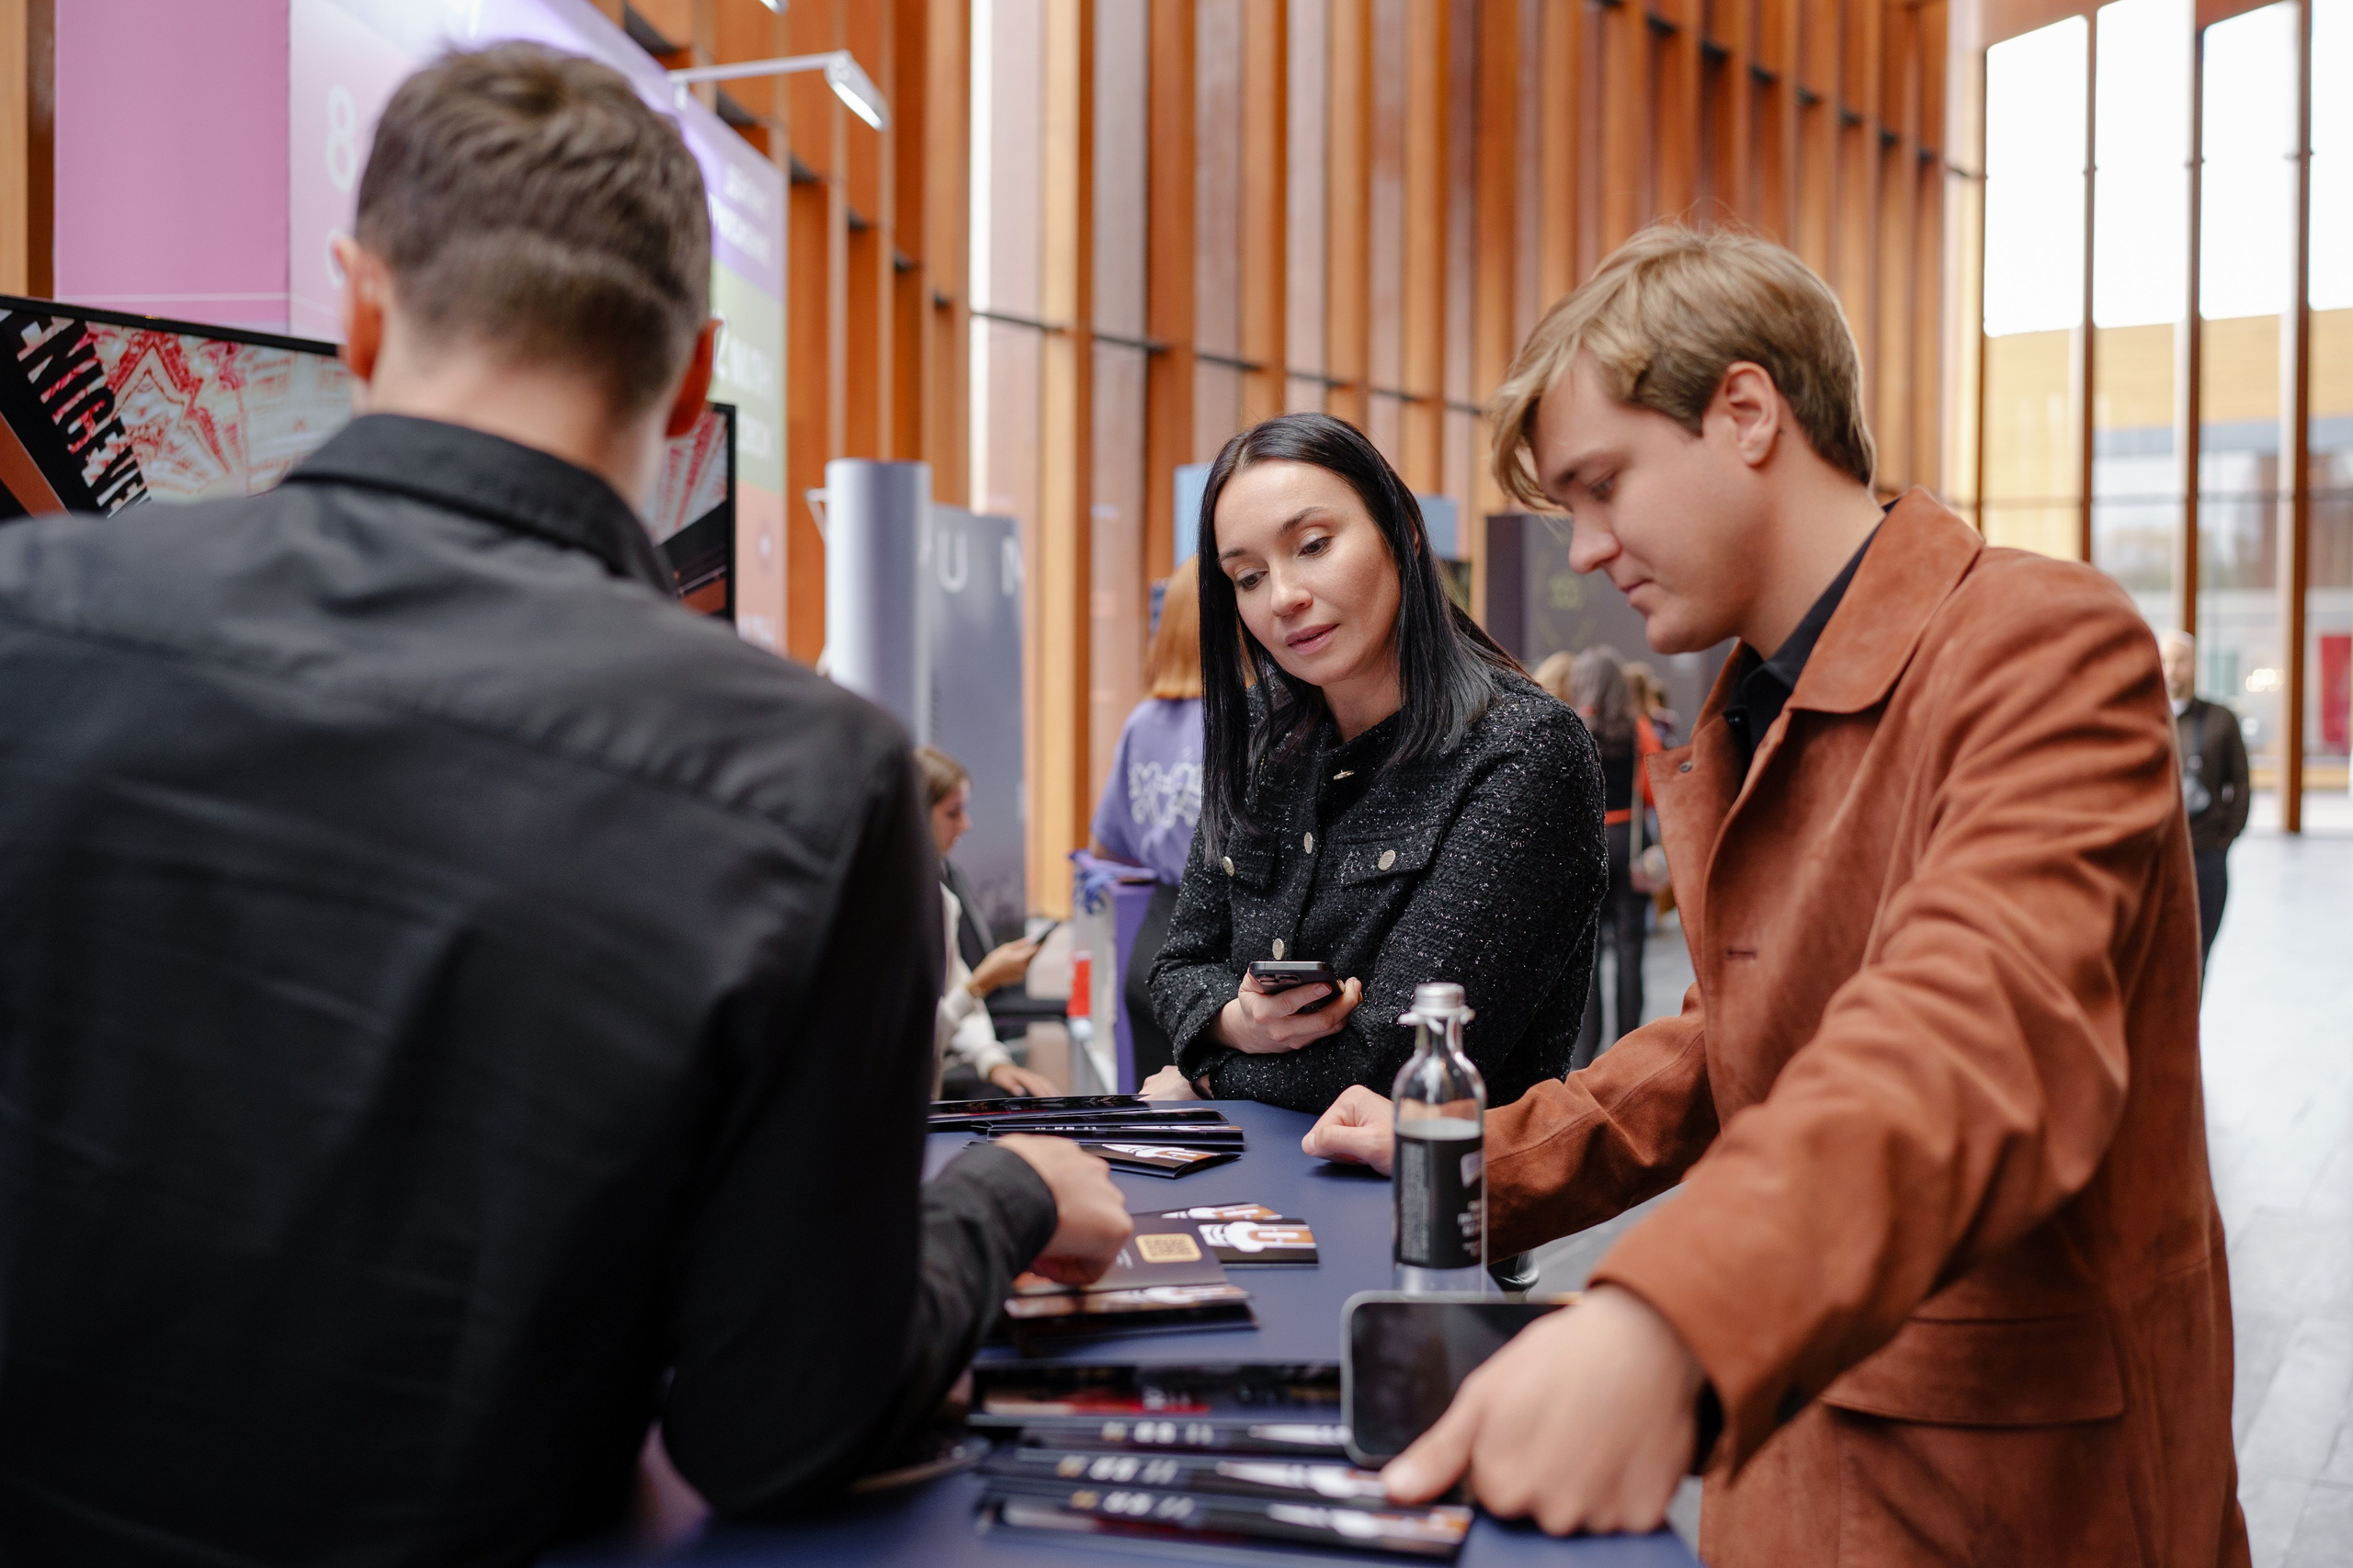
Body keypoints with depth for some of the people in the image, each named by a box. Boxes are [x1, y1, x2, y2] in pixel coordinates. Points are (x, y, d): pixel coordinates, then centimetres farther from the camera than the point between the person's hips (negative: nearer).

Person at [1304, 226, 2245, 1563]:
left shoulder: (2046, 648, -19)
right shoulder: (1744, 723, 12)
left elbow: (1983, 1024, -36)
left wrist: (1663, 1323, -51)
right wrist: (1475, 1158, 8)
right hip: (1798, 1431, 8)